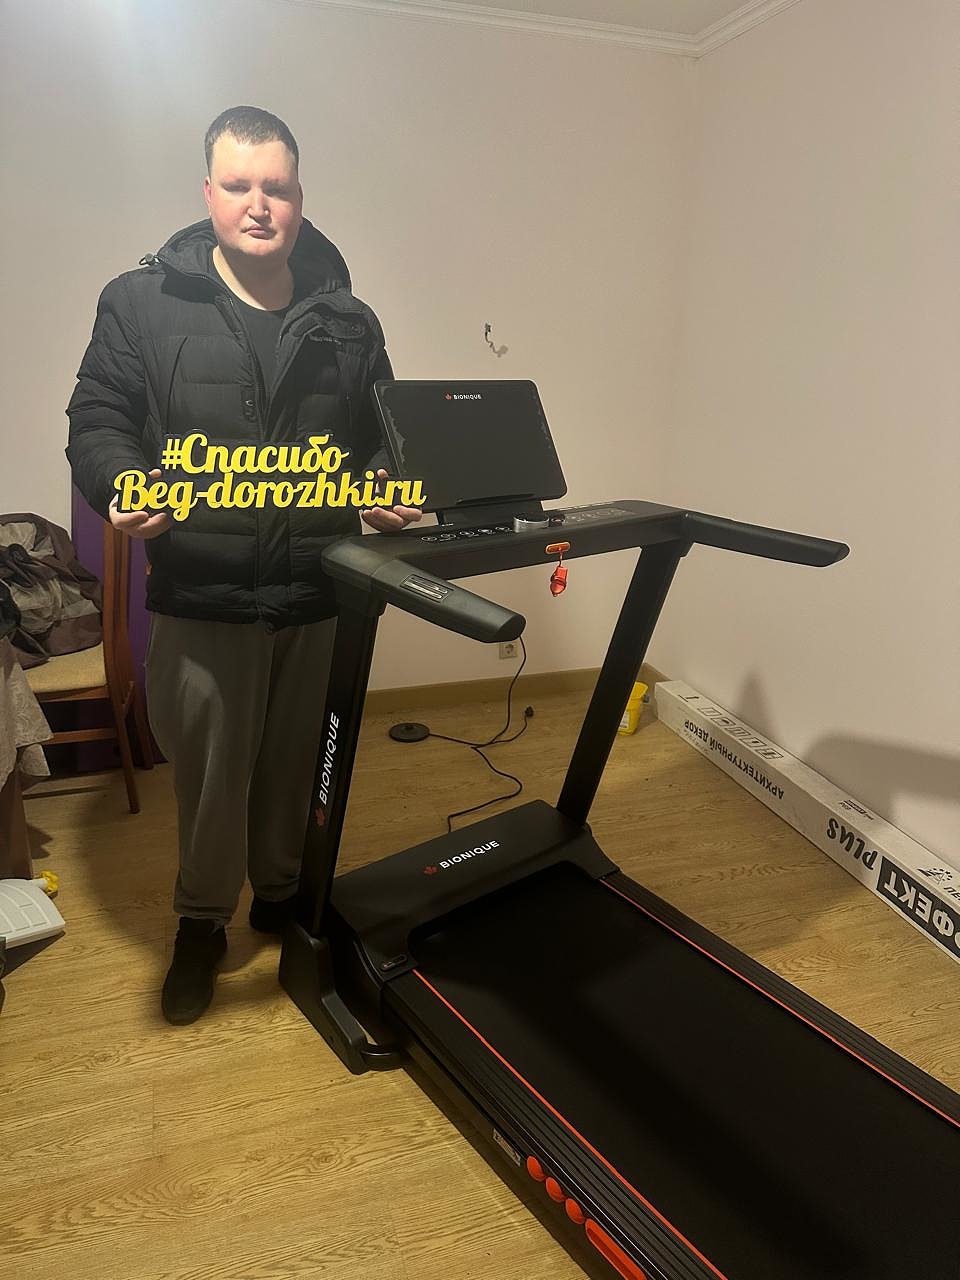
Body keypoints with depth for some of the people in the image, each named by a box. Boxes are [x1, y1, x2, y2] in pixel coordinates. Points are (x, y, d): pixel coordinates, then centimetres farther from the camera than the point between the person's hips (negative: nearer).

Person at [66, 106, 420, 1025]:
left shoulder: (348, 322, 9)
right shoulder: (143, 303, 2)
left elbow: (382, 440, 15)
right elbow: (97, 419, 2)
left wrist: (385, 494, -6)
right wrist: (120, 484, -19)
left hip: (321, 591, 2)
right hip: (201, 592, -2)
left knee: (298, 761, 16)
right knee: (210, 768, 9)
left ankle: (281, 894, 41)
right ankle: (201, 920, 35)